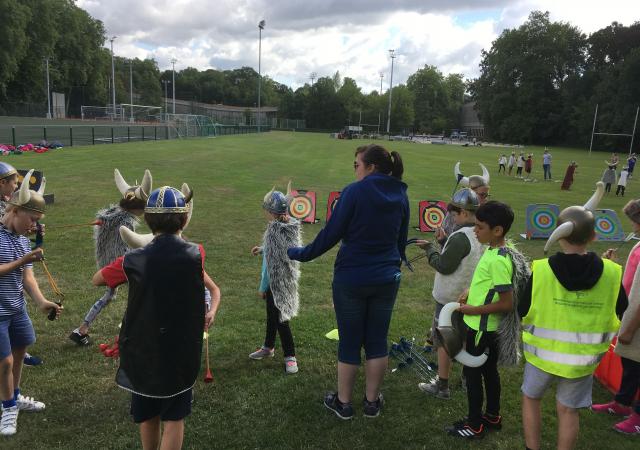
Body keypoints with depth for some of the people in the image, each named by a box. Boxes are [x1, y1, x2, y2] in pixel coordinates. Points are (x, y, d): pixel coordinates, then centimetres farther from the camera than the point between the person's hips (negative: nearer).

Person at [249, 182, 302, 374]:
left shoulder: (274, 230, -23)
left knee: (279, 318, 1)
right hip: (288, 279, 9)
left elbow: (270, 262, -21)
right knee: (272, 313, 22)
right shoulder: (293, 226, 0)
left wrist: (262, 287, -12)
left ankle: (290, 356, 10)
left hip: (276, 282, -9)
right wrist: (262, 249, 19)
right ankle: (268, 347, 39)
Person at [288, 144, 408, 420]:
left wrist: (301, 254, -2)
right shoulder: (401, 196, 3)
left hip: (351, 279, -4)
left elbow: (331, 233, -14)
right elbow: (401, 240, 12)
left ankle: (343, 403, 25)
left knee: (349, 342, 9)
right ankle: (371, 402, 29)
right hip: (386, 280, 5)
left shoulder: (355, 192, -15)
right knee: (377, 340, 15)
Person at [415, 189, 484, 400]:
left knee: (442, 340, 5)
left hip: (450, 299, -8)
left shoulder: (460, 237, -25)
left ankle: (442, 386, 15)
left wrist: (429, 248, -7)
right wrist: (444, 243, 5)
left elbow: (443, 266, -20)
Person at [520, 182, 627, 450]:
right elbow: (618, 318, 1)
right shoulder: (611, 274, -13)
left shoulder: (539, 271, -20)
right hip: (583, 359, 2)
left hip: (543, 353, -1)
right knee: (568, 410, 19)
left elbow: (521, 312, -11)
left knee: (531, 398, 23)